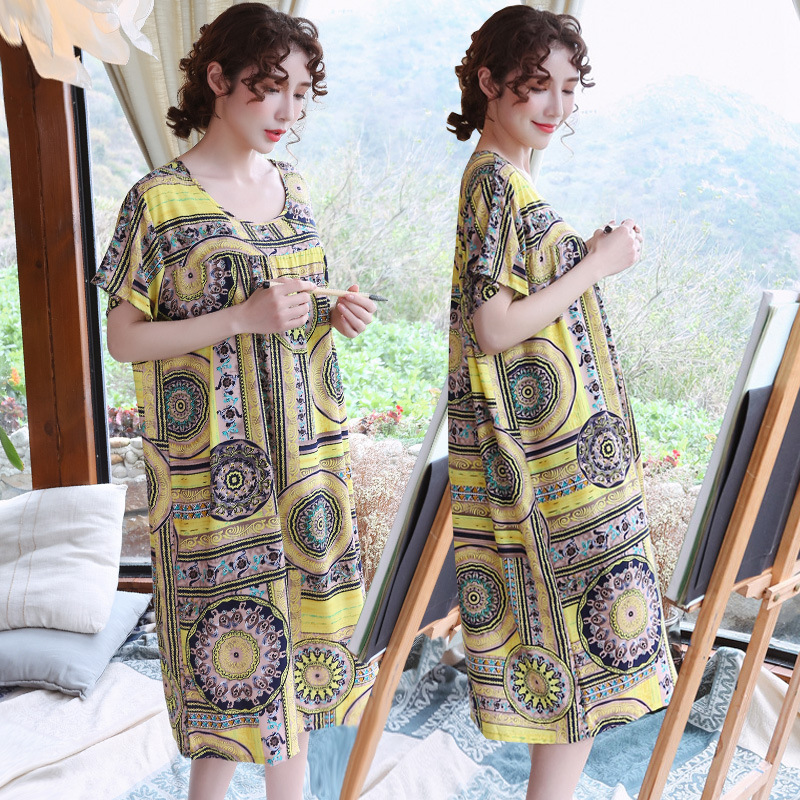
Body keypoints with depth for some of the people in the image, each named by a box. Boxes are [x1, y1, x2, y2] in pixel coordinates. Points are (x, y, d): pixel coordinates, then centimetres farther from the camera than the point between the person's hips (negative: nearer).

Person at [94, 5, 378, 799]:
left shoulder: (292, 190, 9)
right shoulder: (160, 199, -9)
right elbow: (123, 337, -9)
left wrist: (334, 315, -3)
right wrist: (241, 318, -20)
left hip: (304, 455, 6)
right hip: (214, 466, -5)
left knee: (296, 627, 13)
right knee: (234, 641, 3)